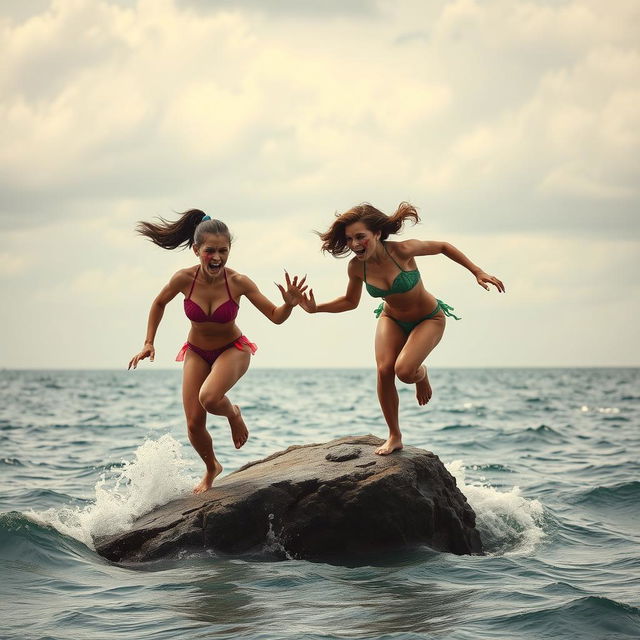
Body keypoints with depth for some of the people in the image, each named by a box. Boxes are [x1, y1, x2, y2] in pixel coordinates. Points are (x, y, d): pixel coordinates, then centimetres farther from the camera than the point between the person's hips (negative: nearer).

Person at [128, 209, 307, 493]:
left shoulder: (238, 282, -25)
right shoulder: (184, 279, -21)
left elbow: (276, 316, -17)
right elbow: (159, 303, 1)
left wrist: (289, 304, -38)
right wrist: (148, 343, -2)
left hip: (232, 350, -2)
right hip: (197, 352, 2)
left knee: (209, 397, -33)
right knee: (194, 425, -2)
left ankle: (233, 413, 5)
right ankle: (211, 468, 30)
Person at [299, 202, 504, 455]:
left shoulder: (402, 250, -31)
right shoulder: (356, 267, -18)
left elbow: (443, 247, -14)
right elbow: (350, 301, 2)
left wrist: (477, 272, -15)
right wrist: (315, 308, -13)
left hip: (428, 319, -4)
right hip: (392, 319, 4)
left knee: (404, 370, -26)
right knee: (384, 370, -17)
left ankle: (421, 374, 14)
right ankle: (394, 436, 3)